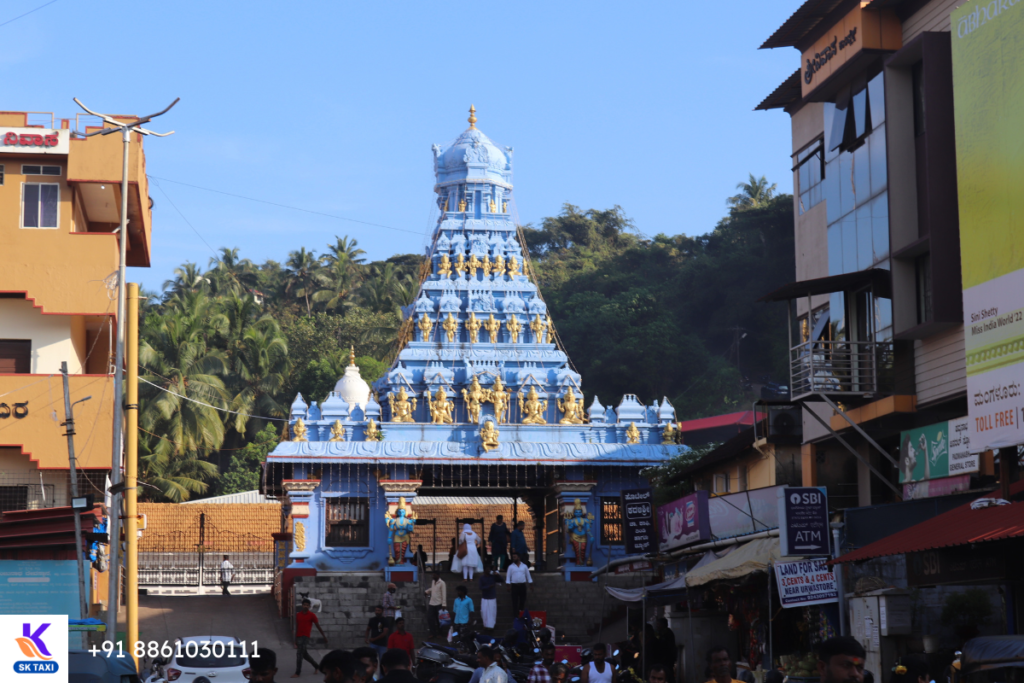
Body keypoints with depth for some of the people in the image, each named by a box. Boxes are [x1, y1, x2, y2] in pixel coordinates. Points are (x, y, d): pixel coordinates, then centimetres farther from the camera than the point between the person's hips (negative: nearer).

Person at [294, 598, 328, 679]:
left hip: (305, 637, -6)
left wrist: (324, 636, 3)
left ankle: (297, 673, -8)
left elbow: (318, 626, 1)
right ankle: (317, 666, 35)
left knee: (299, 654, -13)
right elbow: (297, 627, 14)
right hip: (299, 637, 6)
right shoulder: (298, 614, 9)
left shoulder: (311, 615, -3)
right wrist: (295, 640, 14)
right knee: (305, 654, 15)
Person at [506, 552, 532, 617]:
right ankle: (515, 614, 0)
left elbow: (528, 575, 11)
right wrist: (509, 585, -7)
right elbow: (508, 576, 1)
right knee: (515, 600, -3)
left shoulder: (524, 566, 7)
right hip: (514, 585, -1)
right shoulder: (511, 567, 2)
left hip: (522, 585, 1)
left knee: (523, 600, 5)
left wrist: (530, 584, 8)